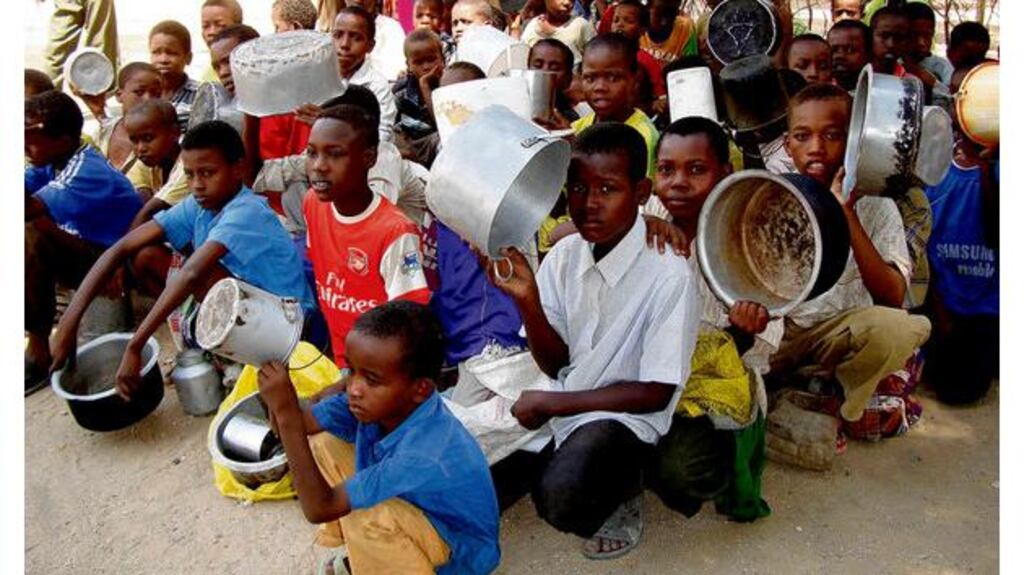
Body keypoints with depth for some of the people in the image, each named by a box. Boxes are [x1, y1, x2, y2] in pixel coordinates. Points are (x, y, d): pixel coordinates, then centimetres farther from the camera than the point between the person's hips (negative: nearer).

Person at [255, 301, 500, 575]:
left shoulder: (424, 455, -38)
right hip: (414, 509, 8)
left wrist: (285, 411, -40)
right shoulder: (379, 399, -19)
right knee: (322, 445, -1)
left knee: (366, 514, -34)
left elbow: (319, 508, -35)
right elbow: (299, 425, -14)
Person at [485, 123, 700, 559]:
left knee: (560, 500, -32)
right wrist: (527, 300, -18)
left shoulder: (669, 275, -21)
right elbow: (555, 364, 1)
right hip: (557, 405, 5)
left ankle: (622, 488, 3)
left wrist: (553, 402, -15)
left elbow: (656, 393, -15)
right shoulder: (564, 254, -4)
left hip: (624, 415, -5)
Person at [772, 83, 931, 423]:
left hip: (839, 332, -1)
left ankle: (840, 414, -5)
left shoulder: (874, 204, -9)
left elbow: (892, 298, -22)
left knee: (898, 328, -31)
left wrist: (847, 215, -30)